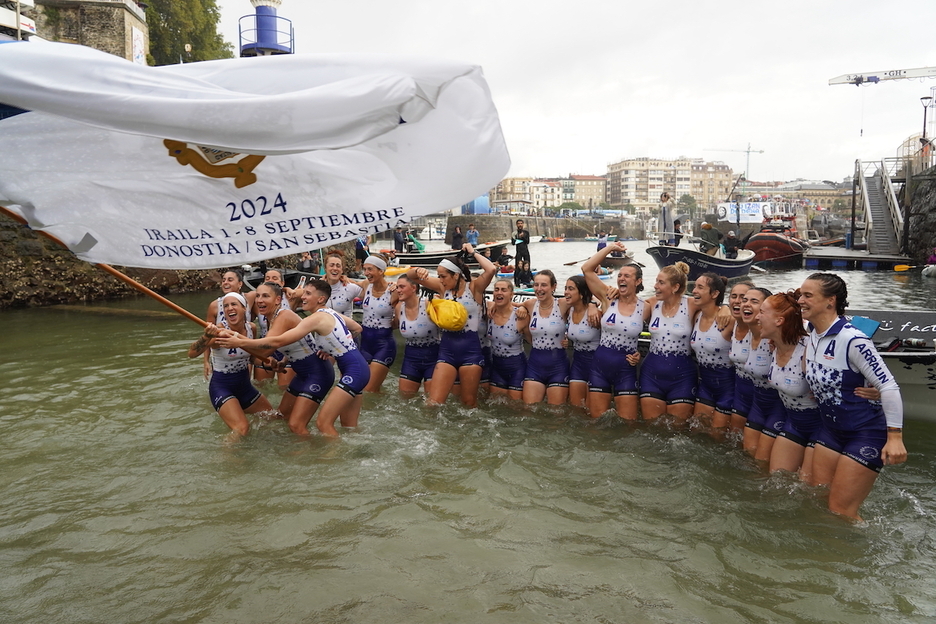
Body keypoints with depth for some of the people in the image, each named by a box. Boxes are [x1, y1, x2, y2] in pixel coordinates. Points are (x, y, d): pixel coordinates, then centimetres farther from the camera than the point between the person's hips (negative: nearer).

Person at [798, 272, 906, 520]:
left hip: (867, 433, -8)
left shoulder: (853, 340, -24)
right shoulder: (812, 335, -1)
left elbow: (888, 386, -23)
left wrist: (895, 438, -23)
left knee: (841, 512, -1)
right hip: (831, 429, 8)